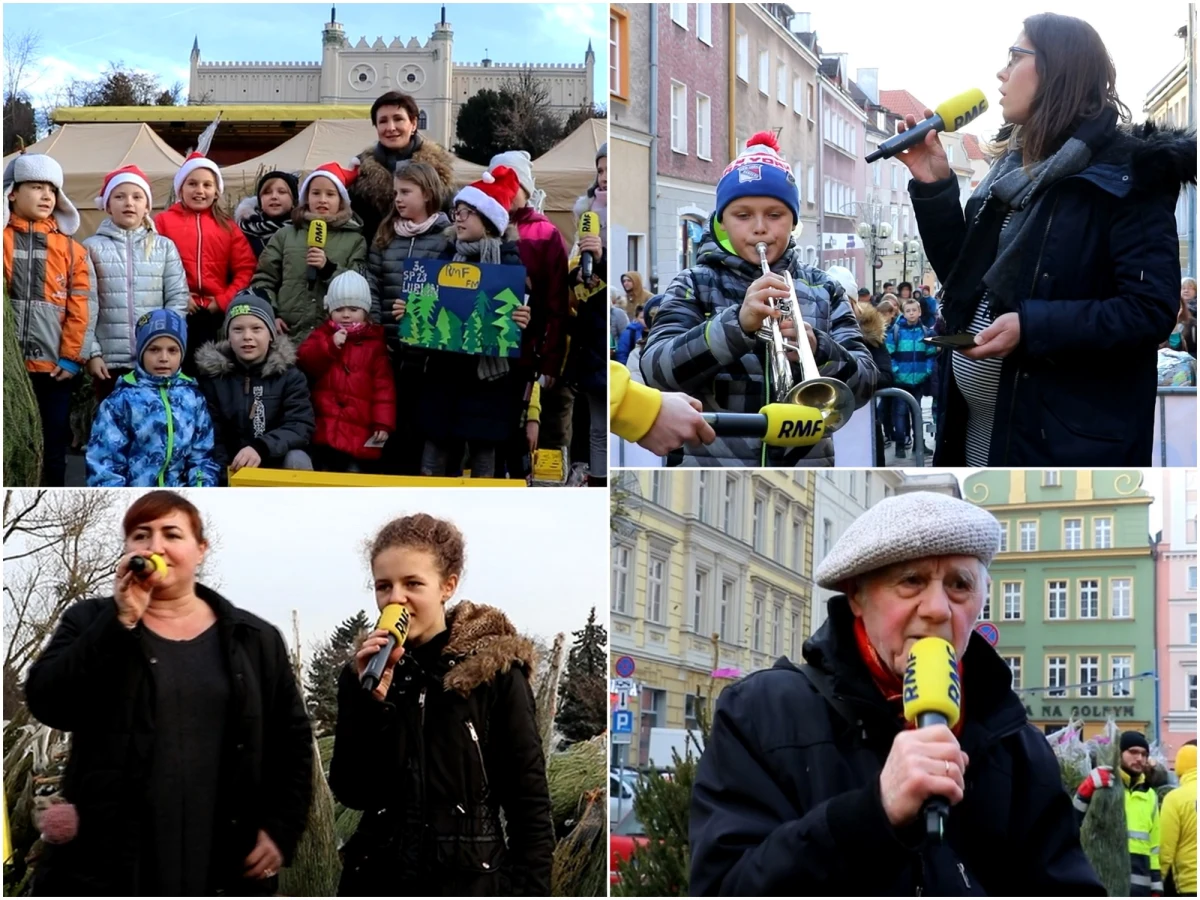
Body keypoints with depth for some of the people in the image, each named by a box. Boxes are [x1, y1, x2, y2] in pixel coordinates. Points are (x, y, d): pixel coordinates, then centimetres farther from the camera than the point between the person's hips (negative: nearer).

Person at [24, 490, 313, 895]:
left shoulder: (255, 639, 10)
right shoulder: (91, 622, 6)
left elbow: (291, 742, 12)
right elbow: (47, 703, -11)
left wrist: (281, 831, 1)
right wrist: (123, 620, -15)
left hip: (224, 869, 2)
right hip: (105, 865, -2)